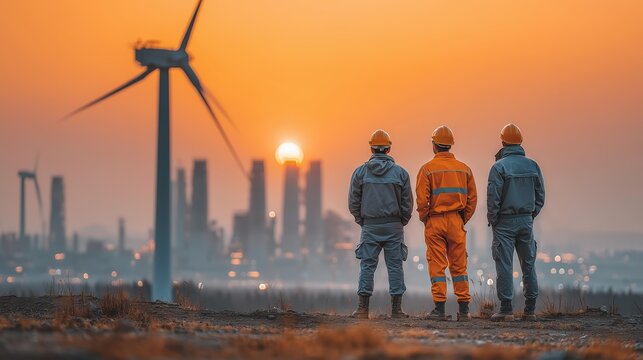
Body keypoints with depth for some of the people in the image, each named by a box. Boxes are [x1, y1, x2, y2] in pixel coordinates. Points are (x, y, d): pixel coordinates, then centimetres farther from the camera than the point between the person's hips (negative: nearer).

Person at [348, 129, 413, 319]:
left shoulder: (360, 173, 0)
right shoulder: (401, 173, -1)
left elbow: (353, 203, 1)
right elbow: (407, 204, 1)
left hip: (369, 227, 0)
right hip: (394, 227, 0)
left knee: (367, 266, 2)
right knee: (395, 266, 3)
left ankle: (363, 308, -3)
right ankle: (396, 309, 1)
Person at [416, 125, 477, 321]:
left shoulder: (427, 169, -5)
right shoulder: (464, 169, 7)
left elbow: (422, 200, -10)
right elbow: (472, 199, 7)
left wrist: (425, 219, 5)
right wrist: (462, 220, 14)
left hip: (434, 222, -3)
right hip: (456, 222, 3)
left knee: (437, 266, 1)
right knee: (459, 266, 8)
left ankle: (440, 308, -4)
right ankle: (464, 309, 6)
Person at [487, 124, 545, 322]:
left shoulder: (499, 167, -10)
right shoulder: (532, 166, 5)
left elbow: (493, 198, -12)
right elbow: (540, 195, 8)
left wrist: (492, 220, -1)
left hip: (505, 223, -4)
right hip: (526, 221, 5)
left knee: (505, 266, -3)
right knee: (529, 265, 9)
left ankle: (506, 309, -6)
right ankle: (530, 310, 9)